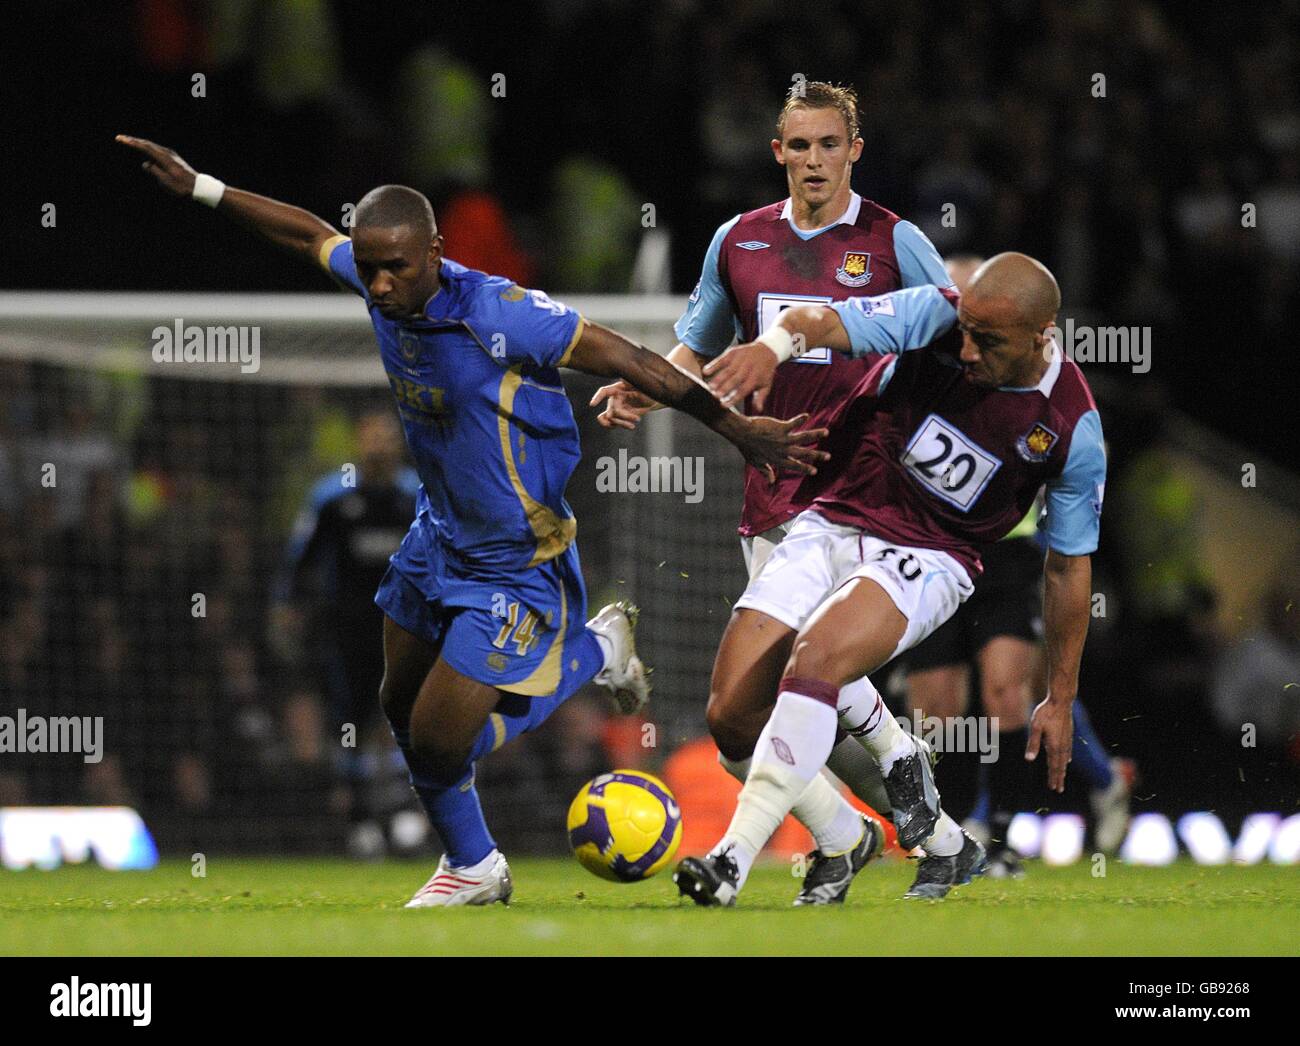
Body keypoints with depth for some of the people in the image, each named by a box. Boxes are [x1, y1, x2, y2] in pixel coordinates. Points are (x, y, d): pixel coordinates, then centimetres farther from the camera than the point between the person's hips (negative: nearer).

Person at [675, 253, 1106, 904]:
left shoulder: (1073, 428, -10)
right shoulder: (936, 317, -11)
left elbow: (1070, 565, 1)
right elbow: (822, 322, -24)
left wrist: (1060, 700, 6)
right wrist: (773, 344, -49)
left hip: (929, 561, -3)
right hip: (835, 526, 3)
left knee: (813, 659, -33)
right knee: (735, 710, -10)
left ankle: (733, 859, -32)